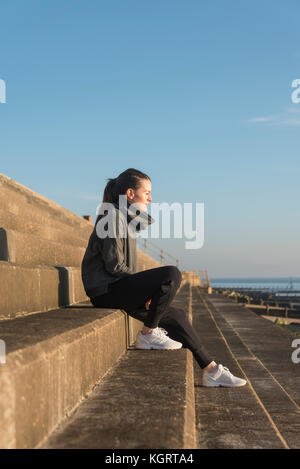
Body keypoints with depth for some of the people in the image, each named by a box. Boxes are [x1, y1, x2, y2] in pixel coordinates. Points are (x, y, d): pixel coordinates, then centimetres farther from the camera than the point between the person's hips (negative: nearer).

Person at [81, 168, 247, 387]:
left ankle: (211, 370, 14)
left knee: (177, 315, 8)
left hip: (119, 289, 10)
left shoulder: (126, 218, 19)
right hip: (106, 290, -10)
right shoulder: (113, 216, -12)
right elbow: (114, 265, -18)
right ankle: (148, 334, -11)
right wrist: (148, 288, -12)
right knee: (172, 275, -25)